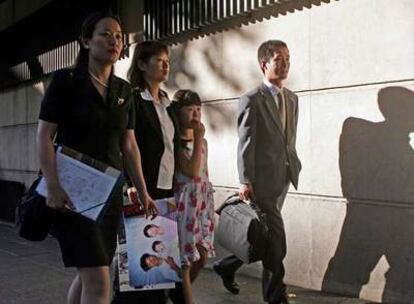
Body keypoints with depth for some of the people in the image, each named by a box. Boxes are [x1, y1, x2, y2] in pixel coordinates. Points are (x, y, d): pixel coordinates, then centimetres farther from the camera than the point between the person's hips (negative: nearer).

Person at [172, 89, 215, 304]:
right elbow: (192, 171, -21)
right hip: (185, 203, -8)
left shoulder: (202, 141, 12)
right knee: (185, 260, -1)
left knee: (201, 256, 11)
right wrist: (198, 139, -17)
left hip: (203, 203, 8)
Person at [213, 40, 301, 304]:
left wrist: (294, 167, 10)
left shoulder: (292, 99, 15)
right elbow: (246, 144, -11)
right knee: (276, 236, -3)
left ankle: (227, 266, 34)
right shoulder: (252, 100, -7)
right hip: (263, 178, -7)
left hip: (283, 178, 7)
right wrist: (245, 181, -15)